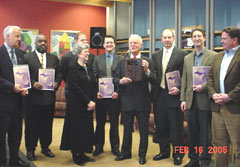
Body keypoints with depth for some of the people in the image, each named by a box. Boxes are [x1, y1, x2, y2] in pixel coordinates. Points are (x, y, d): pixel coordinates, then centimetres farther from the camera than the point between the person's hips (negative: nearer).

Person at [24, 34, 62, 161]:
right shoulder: (27, 58, -1)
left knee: (47, 125, 12)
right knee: (31, 125, 6)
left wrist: (57, 83, -6)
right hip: (33, 97, -3)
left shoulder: (54, 58, 12)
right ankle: (30, 150, 19)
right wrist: (32, 83, -19)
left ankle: (45, 147, 28)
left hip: (49, 97, 3)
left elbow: (59, 73, 12)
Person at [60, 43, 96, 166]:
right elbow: (75, 87, -15)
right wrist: (88, 101, -16)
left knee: (86, 129, 9)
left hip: (88, 105, 7)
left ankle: (82, 153, 21)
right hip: (77, 105, -7)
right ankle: (76, 155, 14)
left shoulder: (88, 68, 12)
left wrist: (92, 101, -3)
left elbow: (92, 86, 11)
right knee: (76, 129, 2)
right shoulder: (73, 67, -8)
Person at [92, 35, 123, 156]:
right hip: (100, 96, 1)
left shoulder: (120, 59, 3)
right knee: (100, 123, 9)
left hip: (114, 96, -1)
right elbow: (93, 77, 4)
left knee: (114, 123, 8)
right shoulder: (97, 59, 8)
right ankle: (98, 147, 23)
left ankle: (115, 147, 22)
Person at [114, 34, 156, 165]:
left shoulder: (147, 61, -1)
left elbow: (154, 80, -9)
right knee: (127, 129, 16)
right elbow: (115, 79, 5)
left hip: (143, 102, -2)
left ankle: (142, 154, 24)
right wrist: (120, 81, -17)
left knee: (144, 130, 9)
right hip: (127, 101, 2)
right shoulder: (122, 62, 8)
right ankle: (125, 152, 31)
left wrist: (147, 70, -26)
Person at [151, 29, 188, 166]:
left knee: (176, 127, 3)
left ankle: (178, 154, 17)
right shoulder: (156, 56, 12)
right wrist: (153, 93, 3)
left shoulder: (182, 54, -3)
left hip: (174, 95, -5)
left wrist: (179, 89, -15)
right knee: (161, 126, 13)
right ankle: (164, 151, 28)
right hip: (159, 96, 5)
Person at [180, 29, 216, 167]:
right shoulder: (187, 58, 14)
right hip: (190, 100, 5)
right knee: (192, 132, 11)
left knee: (205, 132, 3)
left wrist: (203, 87, -17)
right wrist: (183, 99, 7)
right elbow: (184, 80, 12)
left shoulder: (213, 56, -2)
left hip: (204, 100, -5)